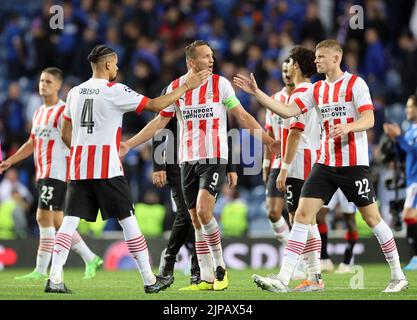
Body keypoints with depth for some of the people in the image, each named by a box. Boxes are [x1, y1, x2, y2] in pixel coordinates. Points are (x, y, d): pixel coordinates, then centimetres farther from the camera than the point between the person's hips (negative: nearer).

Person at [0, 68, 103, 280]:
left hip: (57, 173, -9)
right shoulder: (39, 112, 18)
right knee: (57, 221, 10)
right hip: (43, 173, 9)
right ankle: (90, 259, 20)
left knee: (44, 218, -12)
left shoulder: (63, 112, -8)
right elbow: (32, 143, 26)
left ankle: (41, 271, -9)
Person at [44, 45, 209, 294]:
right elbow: (154, 105, -3)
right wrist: (186, 87, 5)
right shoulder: (115, 91, -5)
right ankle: (150, 280, 7)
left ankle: (55, 278, -10)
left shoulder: (74, 93, 12)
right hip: (107, 170, -5)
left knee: (70, 222, 2)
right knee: (128, 221, 3)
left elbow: (65, 135, 16)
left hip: (78, 169, 5)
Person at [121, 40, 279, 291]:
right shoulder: (175, 87, 5)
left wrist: (268, 140, -3)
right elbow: (159, 122, 12)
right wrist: (128, 144, 9)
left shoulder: (220, 83, -1)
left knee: (203, 211, -19)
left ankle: (220, 268, -4)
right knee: (196, 221, 4)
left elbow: (242, 116, 3)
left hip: (214, 159, -3)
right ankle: (206, 278, 10)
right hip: (188, 160, 4)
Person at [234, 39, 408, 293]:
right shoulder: (317, 89, 11)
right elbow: (288, 111, 8)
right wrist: (256, 93, 3)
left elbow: (369, 120, -13)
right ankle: (284, 279, -10)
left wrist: (347, 127, -33)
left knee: (372, 217, 1)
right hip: (326, 164, 5)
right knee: (302, 214, -6)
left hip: (354, 164, -5)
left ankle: (398, 276, 15)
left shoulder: (355, 83, -6)